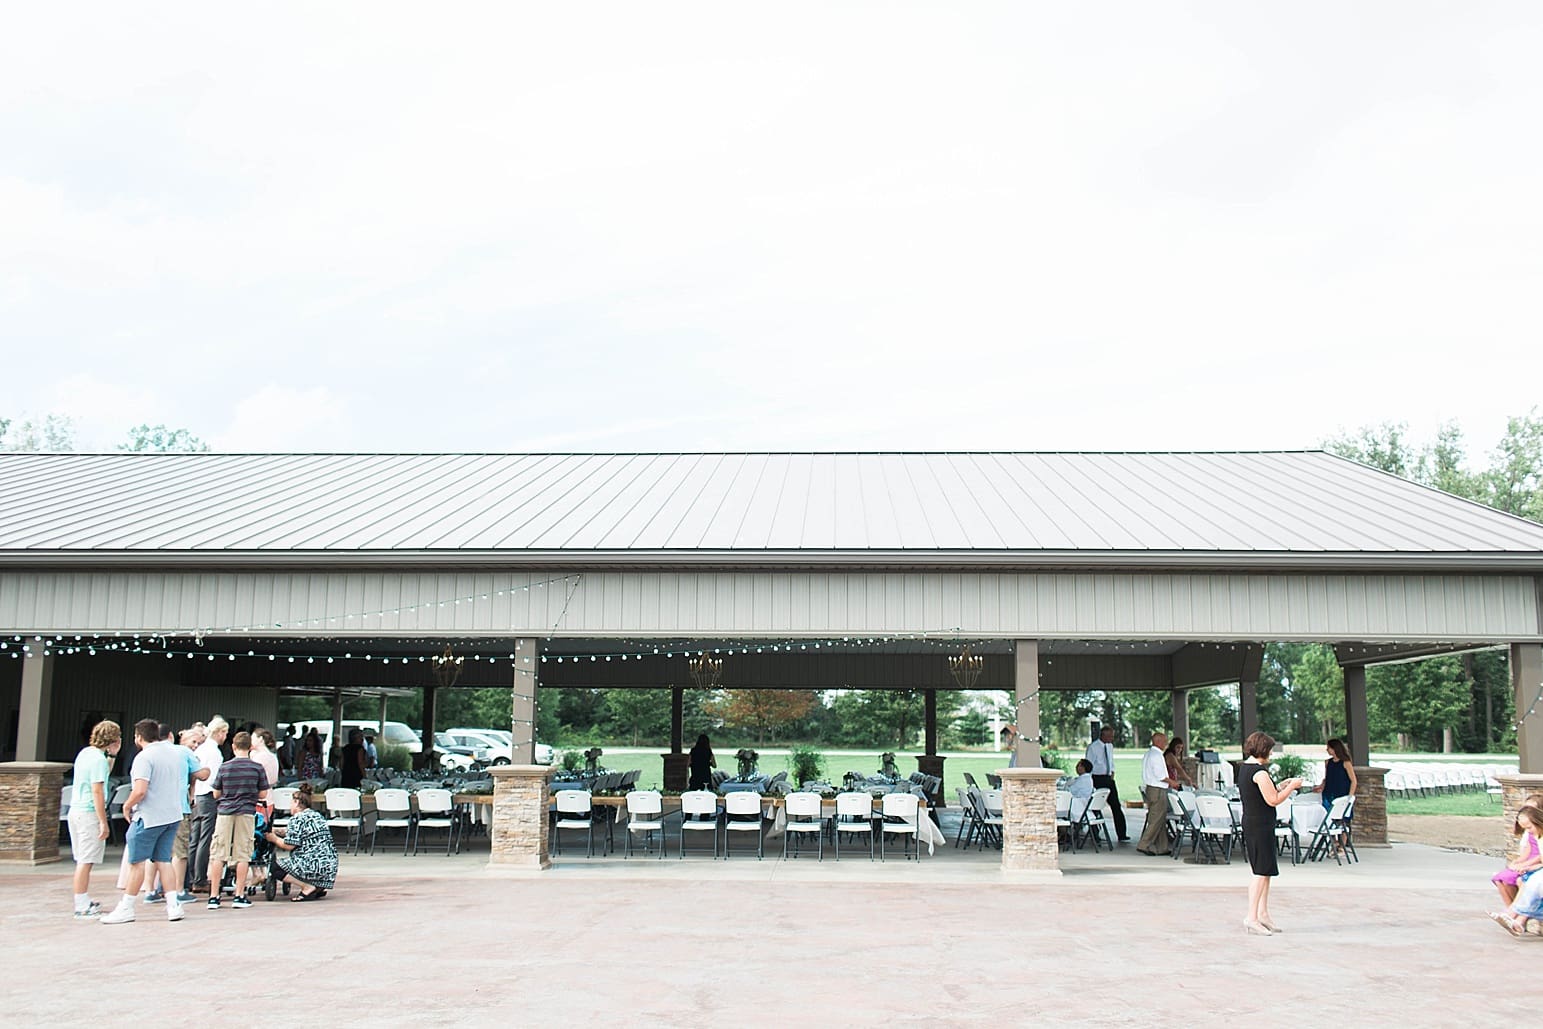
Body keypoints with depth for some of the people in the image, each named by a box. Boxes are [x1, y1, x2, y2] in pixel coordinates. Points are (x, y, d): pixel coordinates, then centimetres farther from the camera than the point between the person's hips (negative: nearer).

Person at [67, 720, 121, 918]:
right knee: (86, 861, -6)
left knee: (82, 860, 17)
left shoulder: (85, 752, 12)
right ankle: (82, 907, -3)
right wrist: (103, 823, -18)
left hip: (76, 811, 10)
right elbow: (97, 792, -20)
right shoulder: (98, 759, -16)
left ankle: (85, 901, 26)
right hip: (89, 813, -10)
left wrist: (112, 755, 16)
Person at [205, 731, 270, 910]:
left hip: (225, 812, 0)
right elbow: (263, 795, 2)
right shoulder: (257, 768, -2)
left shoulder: (224, 767, -1)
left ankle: (214, 897, 4)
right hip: (246, 813, 0)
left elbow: (216, 794, 6)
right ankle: (239, 896, 5)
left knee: (218, 855, 4)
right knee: (242, 856, 4)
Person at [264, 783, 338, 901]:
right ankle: (319, 887, 11)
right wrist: (276, 831, 25)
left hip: (314, 866, -9)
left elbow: (289, 845, -9)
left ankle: (308, 887, -9)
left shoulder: (297, 818, -7)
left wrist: (274, 838, 7)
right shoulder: (317, 816, 19)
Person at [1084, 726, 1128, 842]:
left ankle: (1122, 835, 4)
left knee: (1116, 806, 1)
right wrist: (1091, 782, -11)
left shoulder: (1110, 746, 9)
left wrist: (1112, 772, 8)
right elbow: (1088, 766, -10)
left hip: (1109, 778, 6)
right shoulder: (1092, 747, -11)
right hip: (1097, 779, -6)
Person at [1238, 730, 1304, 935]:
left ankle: (1263, 914, 20)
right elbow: (1273, 800, -18)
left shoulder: (1244, 767, 13)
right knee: (1262, 871, -8)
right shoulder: (1259, 771, -18)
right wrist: (1292, 787, -5)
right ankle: (1252, 917, -8)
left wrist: (1281, 786, 19)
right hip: (1261, 825, -10)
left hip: (1251, 824, 10)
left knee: (1265, 871, 15)